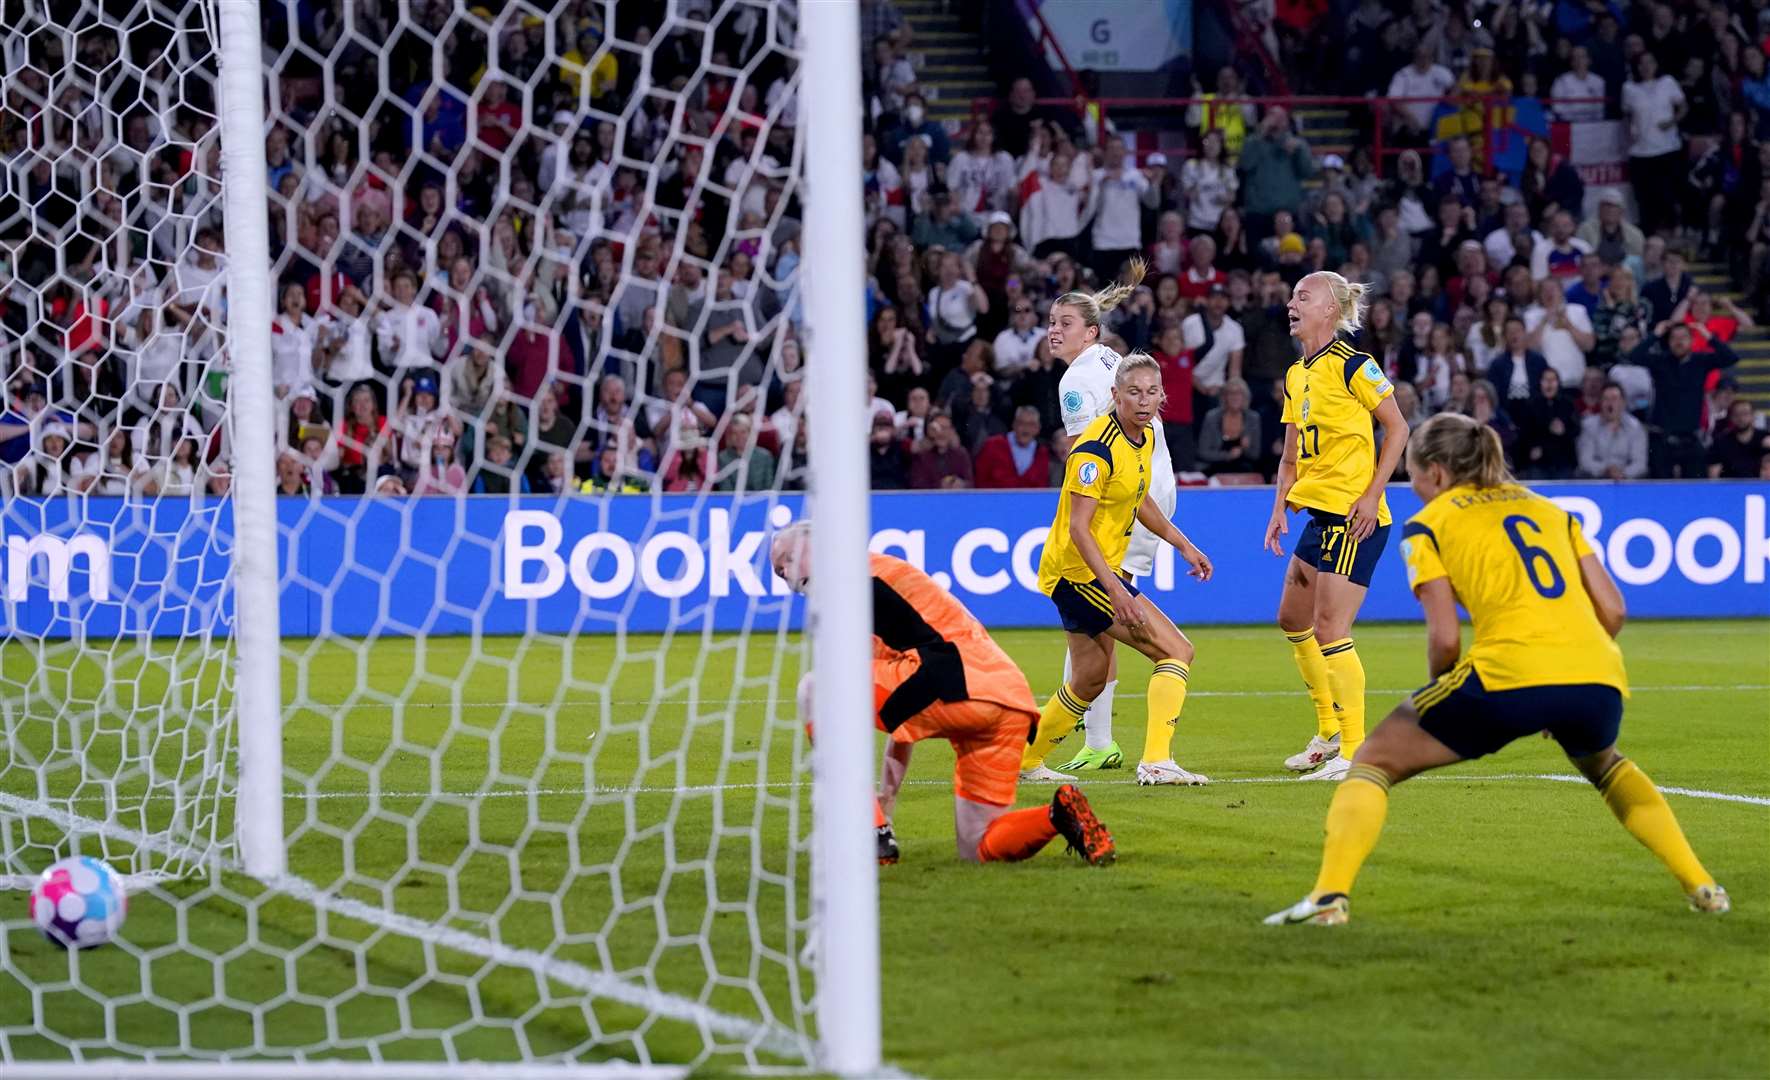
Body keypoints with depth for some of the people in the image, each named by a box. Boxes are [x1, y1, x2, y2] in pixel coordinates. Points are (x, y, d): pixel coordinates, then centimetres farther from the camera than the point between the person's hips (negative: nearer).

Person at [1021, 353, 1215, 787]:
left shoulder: (1147, 435, 6)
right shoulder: (1097, 448, -22)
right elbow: (1078, 527, -25)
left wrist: (1183, 544, 22)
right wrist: (1114, 587, -32)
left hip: (1100, 570, 10)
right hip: (1079, 570, -10)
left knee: (1090, 680, 22)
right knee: (1177, 652, -15)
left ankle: (1023, 760, 36)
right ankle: (1156, 761, -19)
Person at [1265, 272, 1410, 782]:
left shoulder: (1352, 365, -12)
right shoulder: (1295, 376, 13)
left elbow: (1398, 427, -11)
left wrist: (1373, 494, -16)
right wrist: (1280, 507, 7)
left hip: (1355, 516, -9)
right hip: (1320, 511, 9)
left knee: (1330, 631, -12)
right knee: (1293, 618, 17)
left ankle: (1355, 751, -5)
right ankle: (1330, 732, 30)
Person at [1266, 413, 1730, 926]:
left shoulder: (1428, 525, 12)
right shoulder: (1550, 510, 25)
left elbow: (1445, 638, 1)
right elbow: (1612, 609, 17)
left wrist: (1440, 694, 19)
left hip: (1509, 672, -5)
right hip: (1599, 678, 5)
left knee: (1374, 762, 13)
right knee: (1604, 765, 39)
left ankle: (1329, 895, -7)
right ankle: (1702, 887, 28)